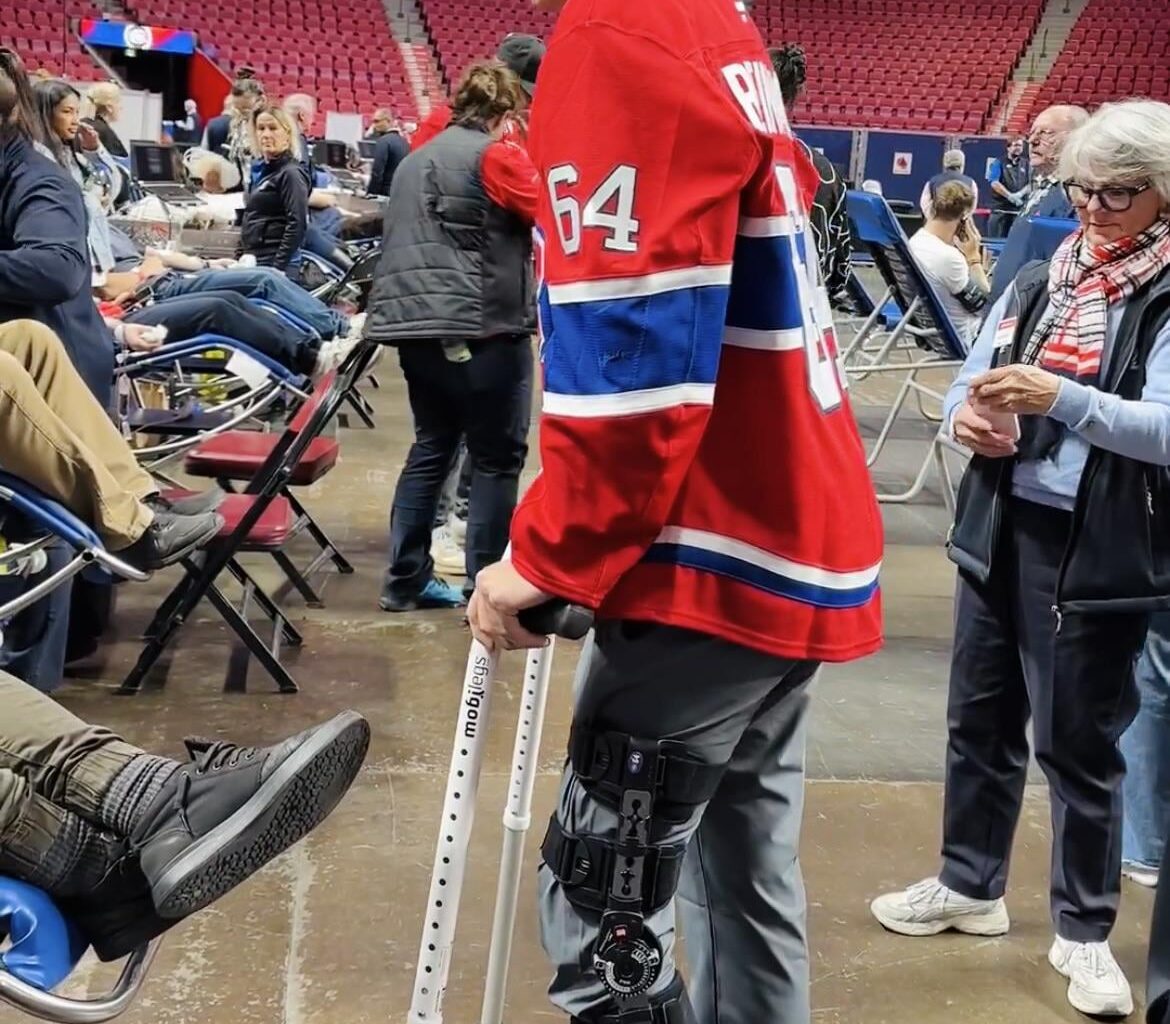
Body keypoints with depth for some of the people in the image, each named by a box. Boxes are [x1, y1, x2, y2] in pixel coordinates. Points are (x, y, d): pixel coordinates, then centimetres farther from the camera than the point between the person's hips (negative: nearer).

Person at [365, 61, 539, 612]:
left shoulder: (416, 159, 20)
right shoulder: (497, 154, -5)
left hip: (415, 320, 8)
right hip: (481, 325, -8)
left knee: (431, 447, 15)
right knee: (497, 457, 1)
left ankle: (406, 580, 18)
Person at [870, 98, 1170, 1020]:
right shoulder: (1038, 281, 9)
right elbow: (969, 380, 11)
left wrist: (1061, 399, -32)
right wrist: (968, 416, -11)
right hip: (1001, 531, 6)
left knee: (1077, 741, 4)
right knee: (980, 716, 15)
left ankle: (1085, 930, 22)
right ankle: (971, 885, 34)